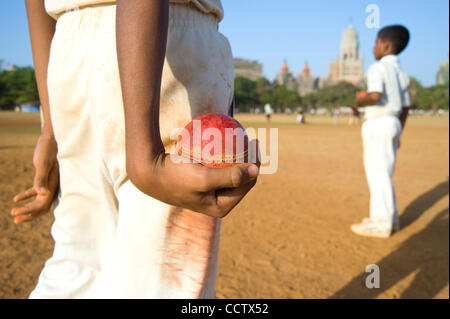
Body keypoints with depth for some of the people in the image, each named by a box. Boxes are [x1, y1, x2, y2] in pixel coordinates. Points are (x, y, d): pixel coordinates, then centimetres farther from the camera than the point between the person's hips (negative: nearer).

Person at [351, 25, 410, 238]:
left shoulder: (378, 68, -10)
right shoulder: (401, 73, 17)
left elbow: (375, 95, -28)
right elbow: (405, 107, 18)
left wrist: (360, 100, -8)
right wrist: (398, 133, 24)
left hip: (378, 124, -9)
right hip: (394, 123, 9)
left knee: (378, 173, -5)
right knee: (384, 173, 16)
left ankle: (381, 223, 0)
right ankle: (389, 218, 24)